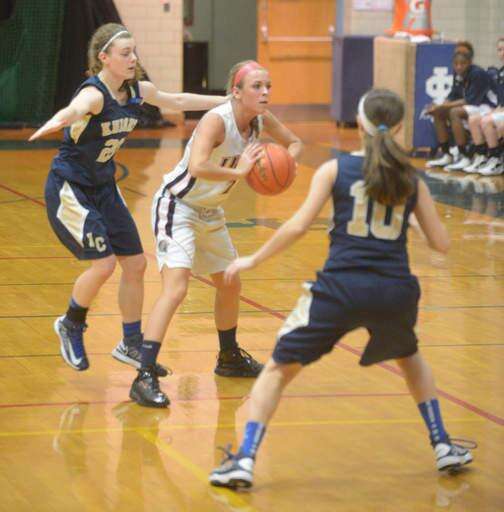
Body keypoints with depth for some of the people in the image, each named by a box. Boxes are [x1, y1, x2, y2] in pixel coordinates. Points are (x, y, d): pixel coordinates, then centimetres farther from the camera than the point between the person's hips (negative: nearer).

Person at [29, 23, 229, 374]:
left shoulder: (137, 91, -2)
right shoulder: (94, 93, -25)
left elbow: (177, 101, 15)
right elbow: (75, 108, -49)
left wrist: (229, 101, 19)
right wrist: (57, 121, -73)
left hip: (103, 187, 8)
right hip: (69, 188, -8)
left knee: (135, 263, 8)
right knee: (103, 264, -16)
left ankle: (131, 345, 24)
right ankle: (71, 326, 12)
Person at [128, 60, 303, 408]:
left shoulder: (261, 120, -6)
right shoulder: (217, 120, -29)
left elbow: (294, 143, 12)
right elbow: (197, 167, -45)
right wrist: (239, 171, -38)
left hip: (210, 213, 9)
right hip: (177, 206, -9)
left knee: (230, 285, 22)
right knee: (176, 287, -24)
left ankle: (229, 358, 46)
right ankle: (145, 378, -26)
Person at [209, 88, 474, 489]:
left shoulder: (336, 169, 3)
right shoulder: (411, 179, 9)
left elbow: (299, 225, -4)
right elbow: (441, 243, 10)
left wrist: (254, 260, 8)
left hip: (341, 288, -3)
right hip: (395, 291, 3)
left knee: (279, 369, 10)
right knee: (410, 357, 35)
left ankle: (245, 460, -3)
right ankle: (444, 447, 33)